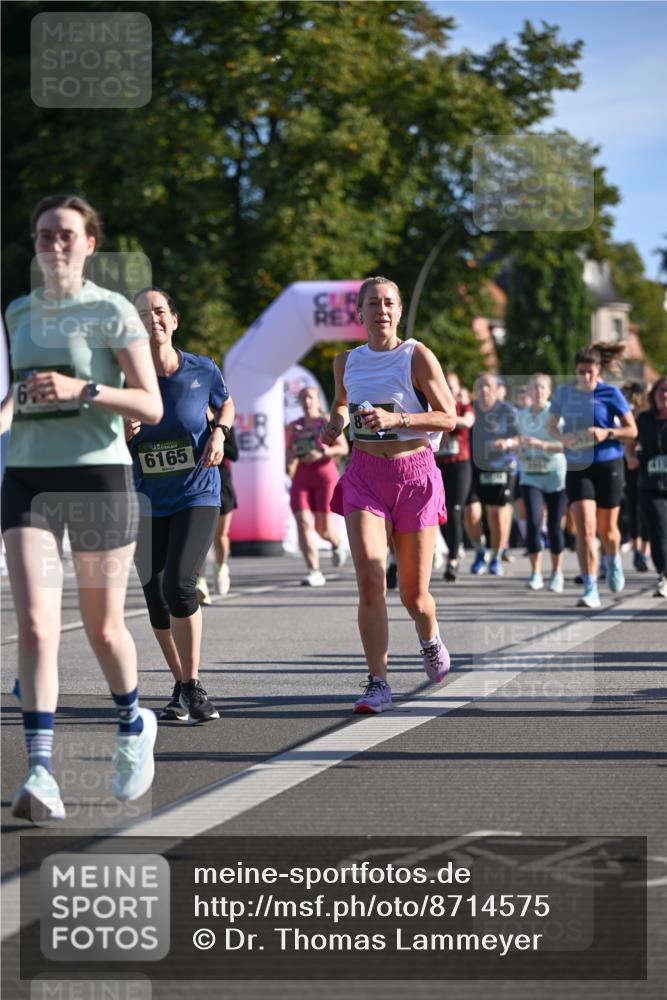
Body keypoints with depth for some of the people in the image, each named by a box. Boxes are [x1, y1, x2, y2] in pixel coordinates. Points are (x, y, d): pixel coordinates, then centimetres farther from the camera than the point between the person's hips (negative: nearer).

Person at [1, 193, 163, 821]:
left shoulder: (112, 311, -2)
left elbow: (151, 406, -7)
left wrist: (82, 389, -20)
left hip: (99, 473, -3)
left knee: (103, 628, 8)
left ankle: (134, 727, 37)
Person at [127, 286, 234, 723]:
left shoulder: (203, 371, -8)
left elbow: (226, 405, 15)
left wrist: (219, 434, -5)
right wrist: (120, 435, -22)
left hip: (197, 495, -2)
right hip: (146, 502, 2)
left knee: (179, 584, -20)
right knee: (157, 599, 6)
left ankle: (194, 686, -6)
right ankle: (182, 687, 26)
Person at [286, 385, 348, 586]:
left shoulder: (328, 422, 3)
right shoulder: (293, 427, 13)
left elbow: (343, 448, -2)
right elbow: (288, 456, 20)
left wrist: (322, 453, -16)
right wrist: (293, 454, -4)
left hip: (325, 474, -3)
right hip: (302, 478, 3)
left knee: (323, 528, -5)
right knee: (303, 523, -14)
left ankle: (336, 544, 32)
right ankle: (314, 572, -16)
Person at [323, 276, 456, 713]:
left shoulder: (417, 357, -5)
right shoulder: (347, 362, 7)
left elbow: (449, 417, -8)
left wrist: (397, 419, -20)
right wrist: (337, 423, 5)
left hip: (415, 474, -2)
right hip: (364, 476, 2)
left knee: (413, 594, 5)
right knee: (370, 580, -17)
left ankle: (430, 640, 41)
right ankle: (379, 683, -11)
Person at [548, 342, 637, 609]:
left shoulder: (610, 394, -7)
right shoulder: (563, 393, 0)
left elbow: (632, 430, -2)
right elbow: (551, 425, 13)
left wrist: (607, 433, -19)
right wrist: (562, 436, -9)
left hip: (608, 466, -1)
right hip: (577, 467, 1)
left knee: (606, 528, 12)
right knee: (585, 528, -13)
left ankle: (614, 562, 46)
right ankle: (590, 590, -11)